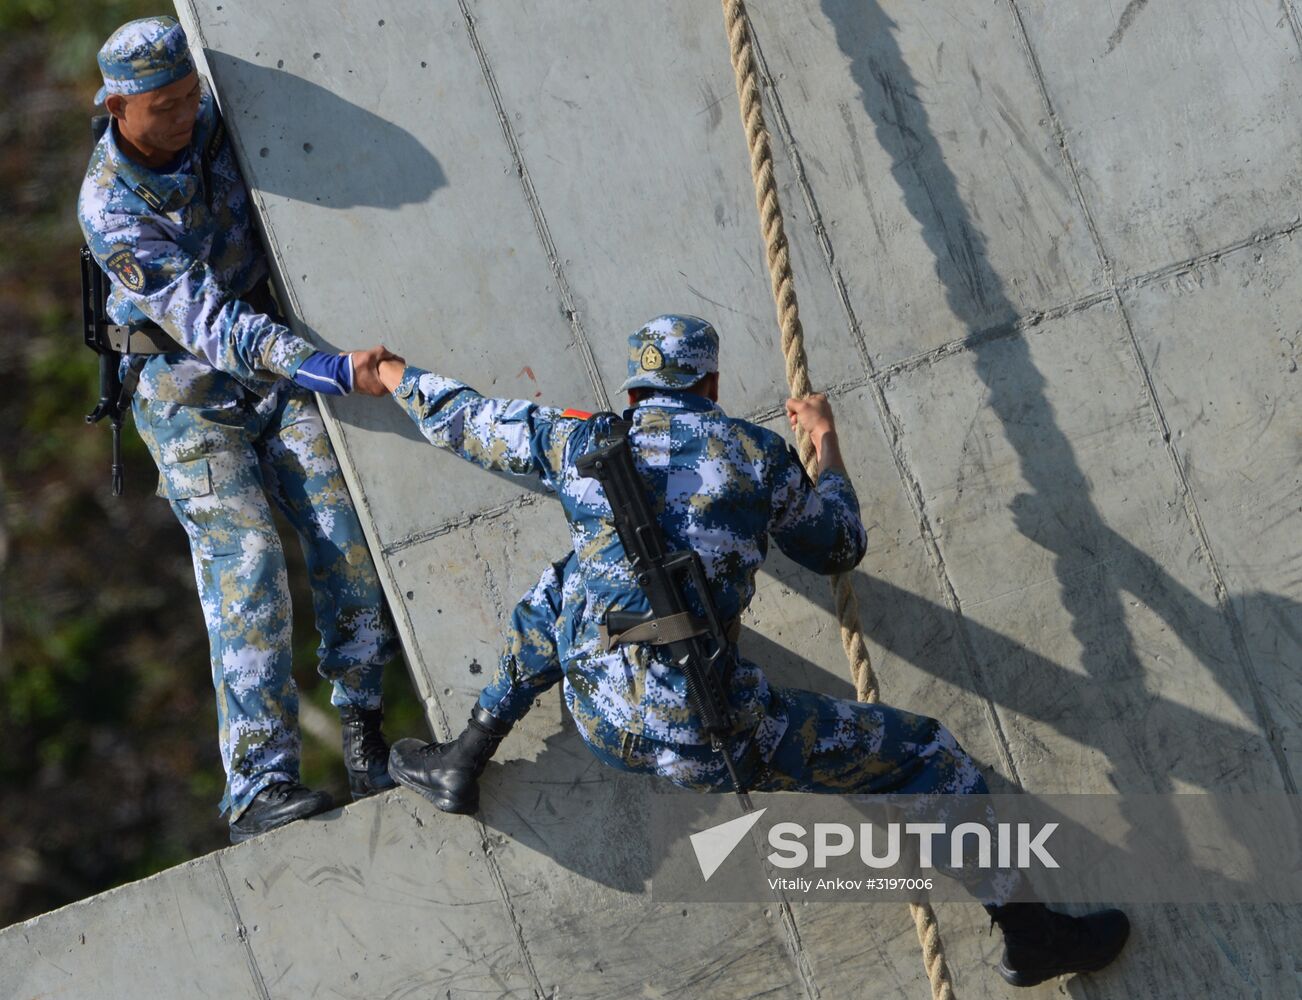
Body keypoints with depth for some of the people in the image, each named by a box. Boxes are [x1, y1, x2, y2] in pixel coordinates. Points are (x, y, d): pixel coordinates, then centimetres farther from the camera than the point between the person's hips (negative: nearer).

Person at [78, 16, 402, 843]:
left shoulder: (215, 123, -7)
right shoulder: (111, 208, -21)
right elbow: (206, 319, -30)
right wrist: (333, 372, -40)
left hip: (275, 361, 4)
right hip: (188, 392, -4)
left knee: (347, 532, -13)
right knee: (244, 562, -17)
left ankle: (364, 721, 1)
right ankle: (260, 787, -20)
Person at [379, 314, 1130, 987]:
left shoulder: (580, 441, 7)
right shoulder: (758, 454, 2)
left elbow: (458, 419, 22)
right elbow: (839, 550, 18)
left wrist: (394, 374, 43)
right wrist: (826, 443, 33)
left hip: (602, 721, 4)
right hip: (714, 741, -3)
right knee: (927, 756, 12)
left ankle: (462, 764, 33)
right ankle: (1027, 933, 17)